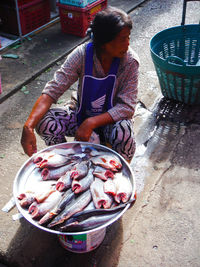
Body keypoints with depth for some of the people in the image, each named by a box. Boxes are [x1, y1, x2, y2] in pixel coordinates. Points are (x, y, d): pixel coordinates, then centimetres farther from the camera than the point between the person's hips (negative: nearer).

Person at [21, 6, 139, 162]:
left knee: (123, 132, -36)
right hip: (82, 114, 2)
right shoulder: (82, 55, -19)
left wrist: (91, 123, -36)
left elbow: (127, 107, -23)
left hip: (112, 118, -1)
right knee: (44, 122, -24)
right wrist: (29, 126, -38)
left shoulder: (130, 60, -21)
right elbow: (52, 91, -23)